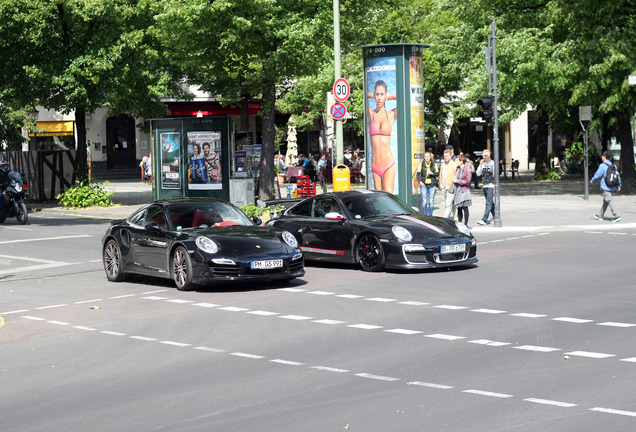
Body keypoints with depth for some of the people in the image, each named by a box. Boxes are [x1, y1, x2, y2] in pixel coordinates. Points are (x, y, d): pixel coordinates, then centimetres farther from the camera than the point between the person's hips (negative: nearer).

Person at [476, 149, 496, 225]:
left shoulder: (493, 163, -5)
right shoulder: (483, 164, 11)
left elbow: (495, 176, -6)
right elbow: (478, 174, 8)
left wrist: (495, 188, -10)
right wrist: (480, 165, -3)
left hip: (491, 186, -6)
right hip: (484, 186, 6)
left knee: (488, 203, -11)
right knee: (490, 203, 13)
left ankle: (484, 219, -20)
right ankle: (495, 217, 24)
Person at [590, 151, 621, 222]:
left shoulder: (603, 166, -12)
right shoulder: (613, 166, 10)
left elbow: (597, 175, -9)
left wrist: (592, 180, 9)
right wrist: (618, 186, 18)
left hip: (605, 187, -8)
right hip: (612, 187, 8)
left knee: (609, 201, -10)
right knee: (605, 201, 18)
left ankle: (616, 216, -20)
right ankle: (601, 216, 29)